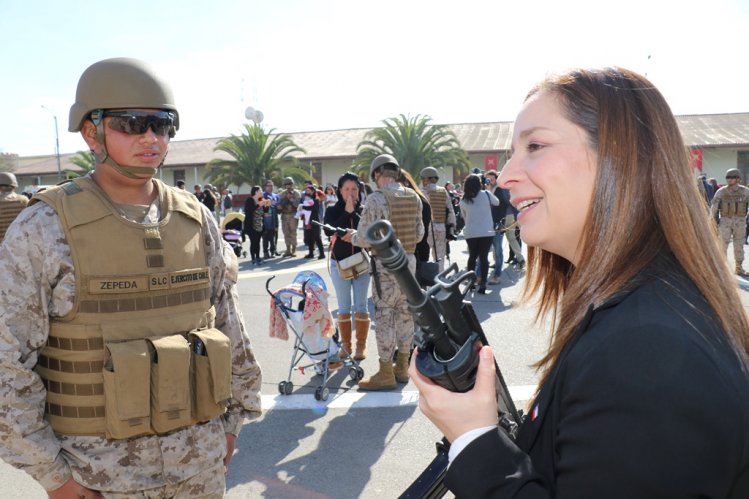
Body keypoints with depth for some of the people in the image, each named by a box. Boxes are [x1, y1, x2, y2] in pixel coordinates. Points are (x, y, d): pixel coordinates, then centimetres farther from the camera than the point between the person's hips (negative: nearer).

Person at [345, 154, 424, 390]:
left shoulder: (376, 199, -15)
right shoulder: (414, 197, 4)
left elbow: (365, 238, -15)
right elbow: (419, 233, 9)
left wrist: (352, 237, 5)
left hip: (386, 265, -6)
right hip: (409, 260, 6)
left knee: (384, 317, 2)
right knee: (405, 313, 14)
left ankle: (386, 374, 9)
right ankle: (402, 368, 26)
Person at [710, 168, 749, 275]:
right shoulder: (721, 191, -5)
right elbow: (713, 206, -2)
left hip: (740, 221, 1)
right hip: (725, 221, -1)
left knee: (739, 246, 7)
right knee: (723, 245, -1)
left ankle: (739, 269, 17)